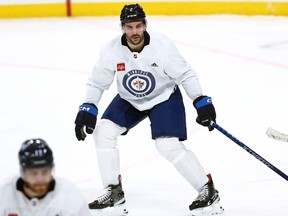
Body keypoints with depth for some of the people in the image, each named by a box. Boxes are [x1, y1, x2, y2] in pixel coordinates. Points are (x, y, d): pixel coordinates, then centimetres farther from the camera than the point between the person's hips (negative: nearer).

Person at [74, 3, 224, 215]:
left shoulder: (162, 45, -26)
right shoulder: (112, 50, -19)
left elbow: (185, 74, -16)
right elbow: (97, 82, -6)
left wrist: (201, 102, -20)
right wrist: (87, 109, -16)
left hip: (164, 97, -4)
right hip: (129, 100, 4)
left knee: (169, 145, -21)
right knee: (104, 132, -11)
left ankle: (208, 191, -9)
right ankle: (114, 192, 1)